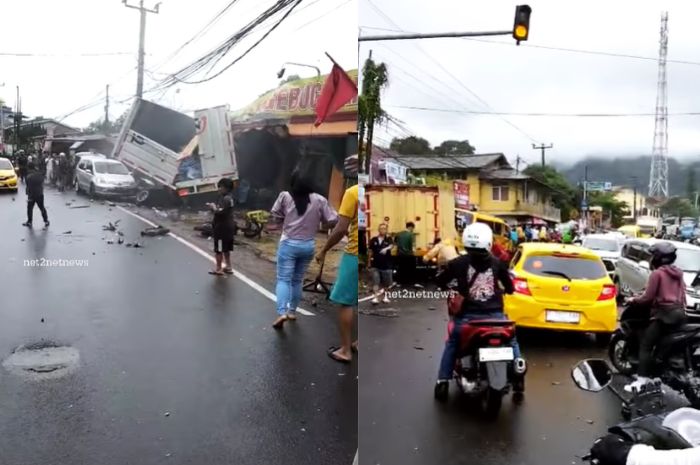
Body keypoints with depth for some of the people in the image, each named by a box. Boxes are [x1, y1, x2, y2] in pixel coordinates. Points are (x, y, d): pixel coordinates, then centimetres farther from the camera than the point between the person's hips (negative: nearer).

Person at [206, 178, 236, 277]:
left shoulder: (226, 199, -18)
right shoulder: (227, 197, 13)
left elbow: (221, 212, -27)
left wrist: (213, 208, -10)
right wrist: (214, 207, 0)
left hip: (222, 228, -10)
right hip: (227, 227, 10)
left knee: (219, 249, -1)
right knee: (226, 249, 17)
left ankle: (219, 269, 5)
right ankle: (228, 267, 24)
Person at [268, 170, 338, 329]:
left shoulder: (285, 196, -8)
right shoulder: (319, 200, -6)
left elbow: (275, 217, 2)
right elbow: (332, 219, -1)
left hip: (289, 244, -2)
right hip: (309, 245, 2)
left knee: (283, 279, 0)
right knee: (297, 280, 16)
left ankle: (282, 312, -16)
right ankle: (292, 311, 23)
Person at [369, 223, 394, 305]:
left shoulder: (388, 239, -3)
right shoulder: (373, 240, 2)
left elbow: (391, 245, -25)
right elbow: (371, 251, 11)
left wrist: (386, 249, -47)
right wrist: (369, 261, 14)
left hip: (386, 264, 0)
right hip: (375, 265, 0)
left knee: (386, 283, 11)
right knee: (375, 282, -9)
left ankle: (385, 296, 30)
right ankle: (376, 297, -10)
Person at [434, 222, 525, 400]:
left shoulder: (458, 263, -2)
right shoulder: (497, 263, 4)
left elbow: (440, 280, 7)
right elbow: (510, 288, 14)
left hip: (467, 315, -1)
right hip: (495, 314, 1)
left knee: (451, 344, 22)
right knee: (511, 339, 29)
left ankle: (442, 382, 14)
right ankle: (518, 373, 19)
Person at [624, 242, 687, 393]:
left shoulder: (657, 273, -6)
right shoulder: (678, 273, 18)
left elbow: (648, 297, -9)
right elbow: (681, 294, 21)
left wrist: (633, 300, 7)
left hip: (665, 313, -9)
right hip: (679, 313, 9)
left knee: (645, 345, -10)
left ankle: (642, 381, -18)